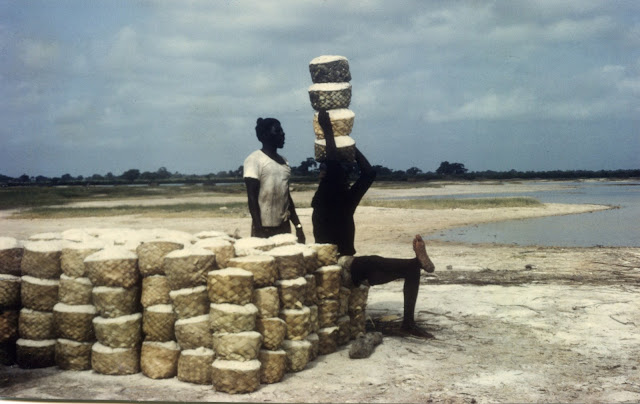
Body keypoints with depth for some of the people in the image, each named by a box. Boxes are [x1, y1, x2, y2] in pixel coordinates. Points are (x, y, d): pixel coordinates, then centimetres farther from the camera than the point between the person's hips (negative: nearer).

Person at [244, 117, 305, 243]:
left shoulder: (283, 161, 14)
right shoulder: (254, 159, -6)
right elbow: (252, 197, -12)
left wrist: (298, 226, 14)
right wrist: (259, 229, -18)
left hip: (284, 226, 7)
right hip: (264, 228, -7)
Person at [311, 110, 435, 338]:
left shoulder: (347, 199, 11)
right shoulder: (322, 202, -9)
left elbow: (368, 173, 10)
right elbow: (332, 168, -21)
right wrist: (327, 129, -15)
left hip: (353, 267, 8)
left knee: (411, 269, -2)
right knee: (373, 262, -36)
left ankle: (408, 324, -6)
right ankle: (418, 260, -56)